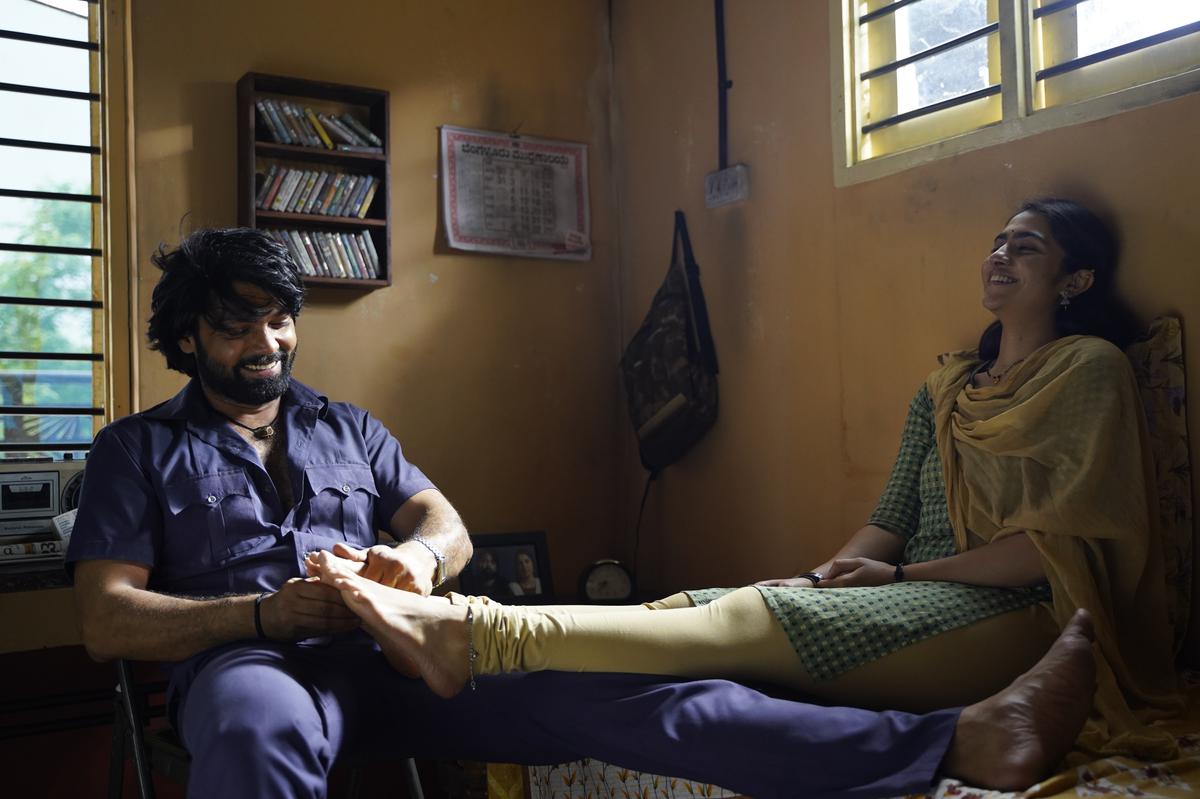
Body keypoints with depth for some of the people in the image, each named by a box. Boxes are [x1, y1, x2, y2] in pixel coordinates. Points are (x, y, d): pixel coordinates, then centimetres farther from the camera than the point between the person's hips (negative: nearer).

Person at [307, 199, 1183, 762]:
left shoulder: (1091, 369, 1)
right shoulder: (947, 386, 22)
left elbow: (1059, 543, -9)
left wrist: (895, 574, -10)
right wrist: (849, 567, -6)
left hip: (1006, 615, -6)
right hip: (912, 599, 7)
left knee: (747, 619, -29)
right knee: (692, 607, -17)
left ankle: (479, 633, -36)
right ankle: (466, 629, -29)